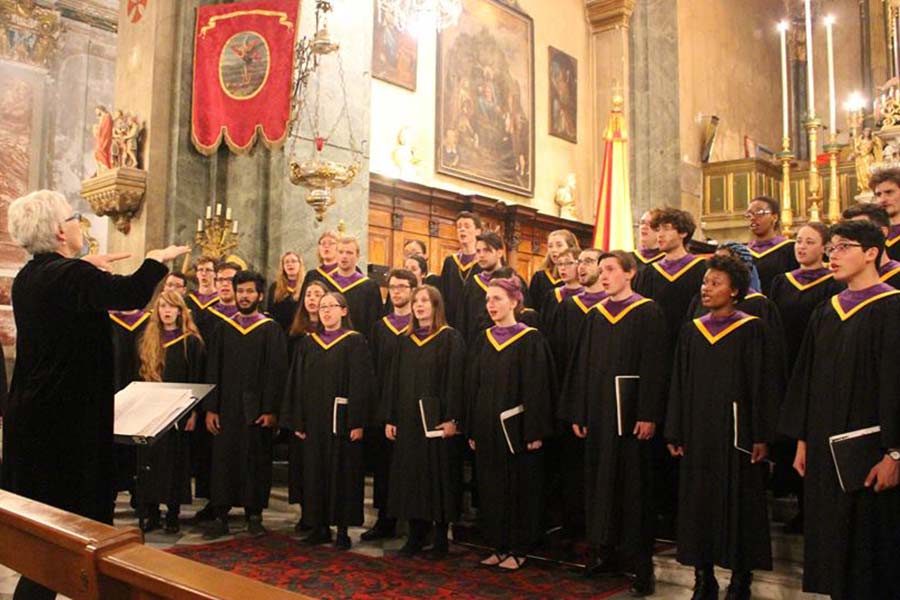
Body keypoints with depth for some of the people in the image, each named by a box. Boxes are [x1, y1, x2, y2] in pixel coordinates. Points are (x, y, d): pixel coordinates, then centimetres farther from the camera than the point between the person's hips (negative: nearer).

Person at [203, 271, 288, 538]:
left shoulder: (271, 330, 0)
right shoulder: (224, 329, 9)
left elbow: (277, 372, -4)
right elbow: (213, 371, 7)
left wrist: (271, 410, -12)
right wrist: (211, 408, -1)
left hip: (257, 408, -2)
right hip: (227, 408, 3)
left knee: (256, 461, 4)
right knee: (224, 459, 4)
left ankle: (254, 515, 16)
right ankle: (221, 516, 14)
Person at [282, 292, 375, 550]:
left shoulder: (355, 342, -3)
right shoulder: (308, 343, 10)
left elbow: (361, 383, -9)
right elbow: (296, 384, 10)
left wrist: (357, 422, -15)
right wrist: (297, 421, 3)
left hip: (342, 419, -4)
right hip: (314, 420, 4)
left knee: (342, 472, 1)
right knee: (315, 473, 8)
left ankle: (342, 530, 10)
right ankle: (320, 527, 19)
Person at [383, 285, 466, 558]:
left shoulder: (450, 338, -4)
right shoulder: (405, 341, 11)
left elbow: (455, 380, -10)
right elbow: (392, 380, 11)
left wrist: (452, 418, -16)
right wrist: (390, 418, 5)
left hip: (437, 419, -5)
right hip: (408, 419, 5)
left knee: (439, 476, 0)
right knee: (410, 477, 8)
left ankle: (441, 538, 12)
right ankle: (416, 535, 19)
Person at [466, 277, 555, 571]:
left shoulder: (530, 340, -7)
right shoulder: (483, 339, 9)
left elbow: (538, 387, -11)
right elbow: (473, 385, 11)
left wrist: (535, 432, -15)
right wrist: (472, 430, 7)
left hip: (517, 428, -5)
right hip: (486, 428, 6)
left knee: (520, 487, 3)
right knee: (491, 488, 10)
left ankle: (518, 549, 15)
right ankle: (498, 545, 22)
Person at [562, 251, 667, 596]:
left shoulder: (647, 312, -4)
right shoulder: (595, 315, 11)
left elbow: (653, 365, -10)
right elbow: (581, 366, 11)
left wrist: (648, 414, -16)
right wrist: (577, 412, 7)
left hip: (630, 411, -5)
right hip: (597, 410, 6)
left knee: (632, 483, -1)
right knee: (599, 479, 9)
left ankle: (639, 562, 8)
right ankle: (605, 551, 21)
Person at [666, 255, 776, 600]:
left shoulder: (751, 329, -3)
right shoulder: (691, 330, 8)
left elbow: (762, 384, -5)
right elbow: (679, 384, 8)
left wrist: (761, 436, -10)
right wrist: (675, 434, 5)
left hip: (736, 432, -4)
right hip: (697, 432, 4)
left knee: (738, 504, 3)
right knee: (698, 504, 6)